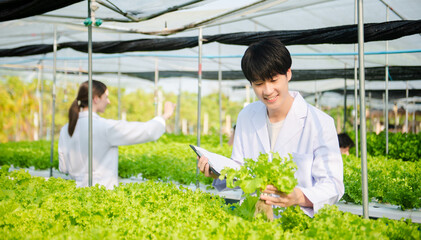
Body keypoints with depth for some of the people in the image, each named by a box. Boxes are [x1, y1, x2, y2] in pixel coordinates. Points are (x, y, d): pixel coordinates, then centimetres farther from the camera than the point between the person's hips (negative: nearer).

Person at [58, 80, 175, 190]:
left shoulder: (65, 130, 4)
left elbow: (63, 167, 11)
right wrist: (165, 115, 6)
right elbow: (147, 131, -10)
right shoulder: (106, 127, -14)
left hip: (78, 188, 7)